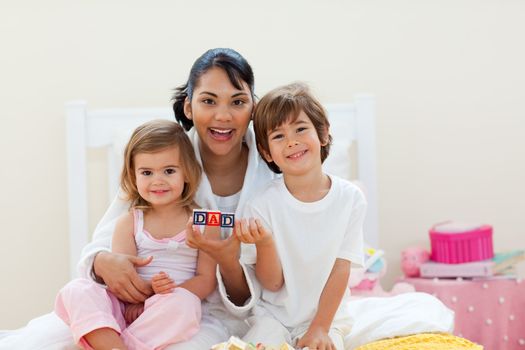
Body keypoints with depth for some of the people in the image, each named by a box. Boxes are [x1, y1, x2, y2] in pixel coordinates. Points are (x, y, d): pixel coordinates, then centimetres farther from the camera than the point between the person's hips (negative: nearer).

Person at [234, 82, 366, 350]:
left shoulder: (350, 198, -8)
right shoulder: (262, 204, -10)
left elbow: (341, 269, -5)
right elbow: (272, 283, -8)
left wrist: (319, 328, -11)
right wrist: (264, 242, -27)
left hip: (326, 315, 1)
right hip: (273, 314, 0)